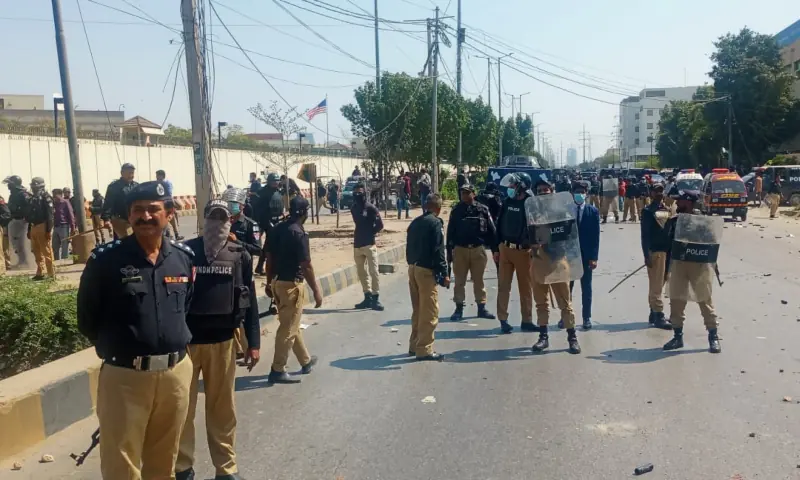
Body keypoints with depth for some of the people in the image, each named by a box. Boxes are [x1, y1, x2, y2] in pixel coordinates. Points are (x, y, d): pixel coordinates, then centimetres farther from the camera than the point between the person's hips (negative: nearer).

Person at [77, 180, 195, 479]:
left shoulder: (184, 257, 3)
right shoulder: (105, 259, -9)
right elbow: (87, 318, 1)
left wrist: (178, 341, 10)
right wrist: (114, 348, 5)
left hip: (177, 372, 4)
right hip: (124, 376, -3)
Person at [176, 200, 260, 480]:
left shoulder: (240, 256, 2)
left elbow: (250, 301, 4)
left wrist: (253, 342, 1)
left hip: (223, 341, 1)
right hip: (185, 340, 0)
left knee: (222, 408, 11)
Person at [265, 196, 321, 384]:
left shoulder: (277, 229, 6)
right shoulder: (299, 234, -17)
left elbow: (270, 259, 10)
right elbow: (306, 266, -18)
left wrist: (269, 282, 18)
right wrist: (316, 291, -12)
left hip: (277, 282, 9)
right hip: (292, 284, -9)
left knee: (292, 325, 19)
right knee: (288, 328, 1)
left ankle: (306, 361, 33)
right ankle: (277, 370, 6)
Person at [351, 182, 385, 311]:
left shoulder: (371, 208, -8)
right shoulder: (353, 209, 9)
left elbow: (380, 225, -8)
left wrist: (370, 233, -2)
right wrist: (361, 234, 9)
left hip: (369, 244, -6)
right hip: (357, 245, 7)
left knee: (373, 272, -6)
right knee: (361, 272, 11)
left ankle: (375, 298, -2)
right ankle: (368, 297, 19)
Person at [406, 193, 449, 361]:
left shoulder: (415, 222, 12)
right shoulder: (436, 223, -10)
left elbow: (409, 247, 14)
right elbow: (438, 251, -17)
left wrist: (412, 264, 19)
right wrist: (444, 273, -14)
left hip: (413, 268, 8)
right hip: (427, 270, -8)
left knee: (417, 310, 17)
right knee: (429, 312, -3)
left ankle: (414, 345, 24)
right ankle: (424, 350, -1)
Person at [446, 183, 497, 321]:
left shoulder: (483, 210, 1)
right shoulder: (456, 211, 4)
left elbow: (491, 230, 2)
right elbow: (450, 232, 5)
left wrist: (495, 249, -1)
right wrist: (449, 252, 1)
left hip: (478, 249, 0)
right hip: (460, 250, 1)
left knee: (478, 280, 9)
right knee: (459, 281, 5)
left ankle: (481, 307, 19)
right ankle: (459, 308, 14)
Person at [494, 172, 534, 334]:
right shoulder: (507, 202, 4)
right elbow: (499, 225, 9)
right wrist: (496, 248, 8)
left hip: (523, 251, -3)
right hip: (505, 248, 3)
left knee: (525, 287, 9)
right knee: (503, 286, 4)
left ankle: (527, 321, 18)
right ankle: (503, 320, 11)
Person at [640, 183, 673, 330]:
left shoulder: (668, 210, 13)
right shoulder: (648, 211, -5)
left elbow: (671, 230, 15)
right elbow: (645, 235, -9)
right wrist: (646, 255, -15)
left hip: (667, 250, 7)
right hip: (654, 251, -6)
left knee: (659, 284, 12)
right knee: (656, 286, -5)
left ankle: (653, 314, 20)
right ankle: (658, 315, -2)